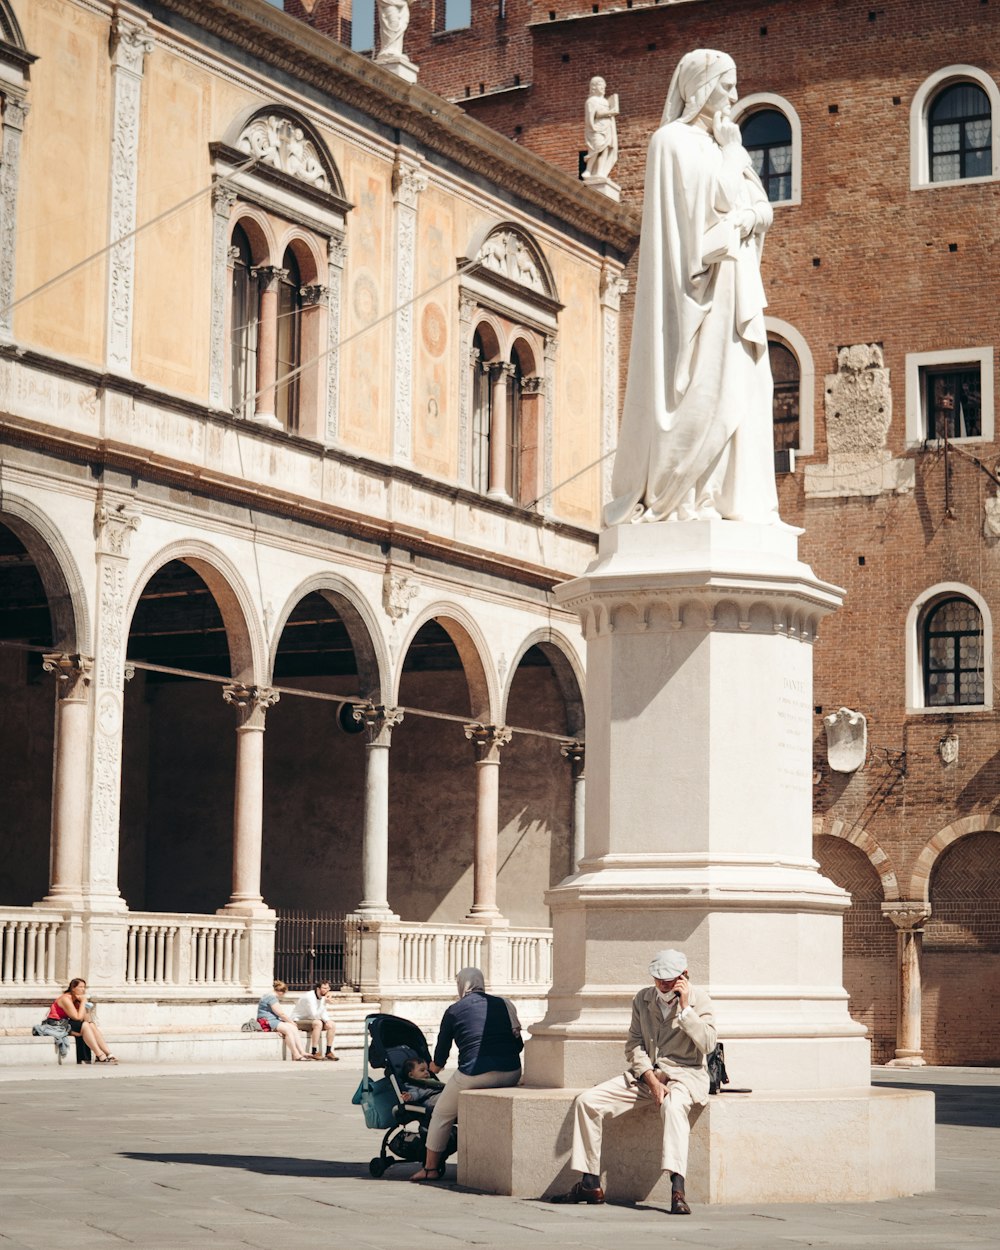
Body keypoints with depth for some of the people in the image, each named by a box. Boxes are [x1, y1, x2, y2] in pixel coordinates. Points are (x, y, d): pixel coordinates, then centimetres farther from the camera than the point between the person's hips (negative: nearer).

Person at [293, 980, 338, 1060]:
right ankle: (314, 1053, -31)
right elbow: (315, 1015, -31)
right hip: (298, 1021, -9)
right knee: (318, 1023, -34)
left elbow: (323, 1013, 8)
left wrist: (327, 1021, -12)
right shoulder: (309, 997, -27)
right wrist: (323, 1002, -33)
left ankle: (329, 1052, -1)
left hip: (310, 1020, 9)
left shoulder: (322, 997, -1)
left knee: (332, 1025, -5)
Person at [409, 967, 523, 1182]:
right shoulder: (503, 1005, 13)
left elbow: (442, 1047, 14)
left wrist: (436, 1065, 36)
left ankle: (431, 1168, 20)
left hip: (475, 1074, -4)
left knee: (442, 1114, 16)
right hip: (511, 1074, 4)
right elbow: (519, 1045, 16)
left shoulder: (454, 1011, 5)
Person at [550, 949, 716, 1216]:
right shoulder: (642, 999, 10)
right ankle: (590, 1185, -6)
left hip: (685, 1074, -5)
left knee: (673, 1105, -41)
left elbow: (708, 1044, -14)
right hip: (645, 1073, 5)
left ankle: (677, 1190, -51)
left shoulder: (699, 999, -2)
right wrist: (651, 1080, -10)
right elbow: (634, 1045, 5)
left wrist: (685, 1006, -17)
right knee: (587, 1100, -12)